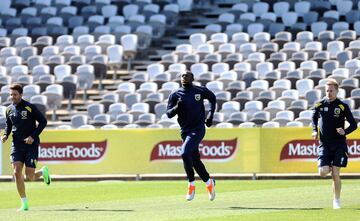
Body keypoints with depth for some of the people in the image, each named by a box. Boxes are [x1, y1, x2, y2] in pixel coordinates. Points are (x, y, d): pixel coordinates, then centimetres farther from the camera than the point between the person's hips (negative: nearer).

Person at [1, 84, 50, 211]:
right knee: (17, 173, -10)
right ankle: (24, 204, 0)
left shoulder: (29, 107, -9)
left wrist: (33, 136, -16)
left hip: (31, 144, -4)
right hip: (17, 145, 4)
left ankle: (43, 172, 31)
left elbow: (43, 121, -7)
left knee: (29, 177, -6)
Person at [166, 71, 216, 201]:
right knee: (195, 160, 8)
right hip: (185, 131, 4)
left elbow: (213, 98, 18)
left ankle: (191, 184, -12)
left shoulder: (200, 91, -1)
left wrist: (210, 116, 12)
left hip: (198, 129, -4)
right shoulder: (175, 95, 2)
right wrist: (177, 108, -20)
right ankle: (209, 182, 30)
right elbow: (168, 114, 0)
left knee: (185, 153, -23)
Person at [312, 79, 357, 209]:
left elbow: (353, 125, 0)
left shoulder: (343, 106, -4)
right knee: (323, 172, -12)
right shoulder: (319, 105, 1)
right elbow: (314, 118, 21)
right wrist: (315, 131, 3)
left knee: (335, 174, -5)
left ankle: (336, 201, 9)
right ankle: (329, 167, 26)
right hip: (324, 144, 2)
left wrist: (345, 131, -20)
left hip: (339, 144, -2)